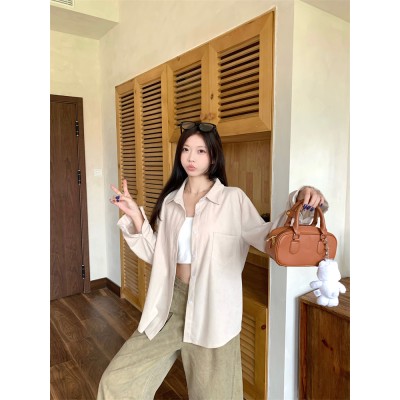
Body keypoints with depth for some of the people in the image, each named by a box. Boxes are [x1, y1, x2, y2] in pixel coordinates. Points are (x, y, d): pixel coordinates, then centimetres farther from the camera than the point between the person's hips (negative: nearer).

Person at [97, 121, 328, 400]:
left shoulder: (233, 199, -8)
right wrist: (135, 216, -3)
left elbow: (268, 239, -8)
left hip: (212, 308, -3)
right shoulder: (170, 200, 5)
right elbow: (156, 254, 8)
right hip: (171, 303, 4)